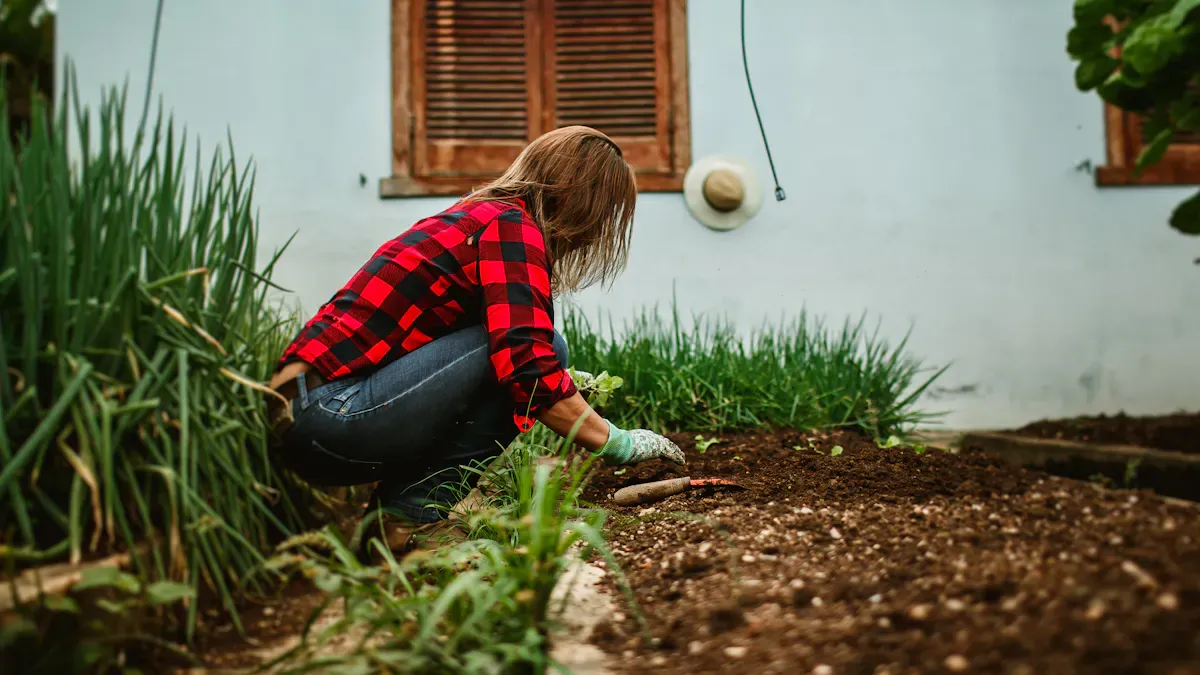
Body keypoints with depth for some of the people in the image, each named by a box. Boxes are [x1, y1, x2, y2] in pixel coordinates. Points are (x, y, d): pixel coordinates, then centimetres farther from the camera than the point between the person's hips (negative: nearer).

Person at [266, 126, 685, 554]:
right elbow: (529, 368, -21)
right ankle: (411, 511, -9)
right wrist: (620, 445, -9)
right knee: (540, 344, -12)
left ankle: (397, 510, 7)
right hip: (331, 416, -10)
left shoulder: (479, 214, 19)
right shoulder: (513, 226, -10)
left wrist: (566, 383, 38)